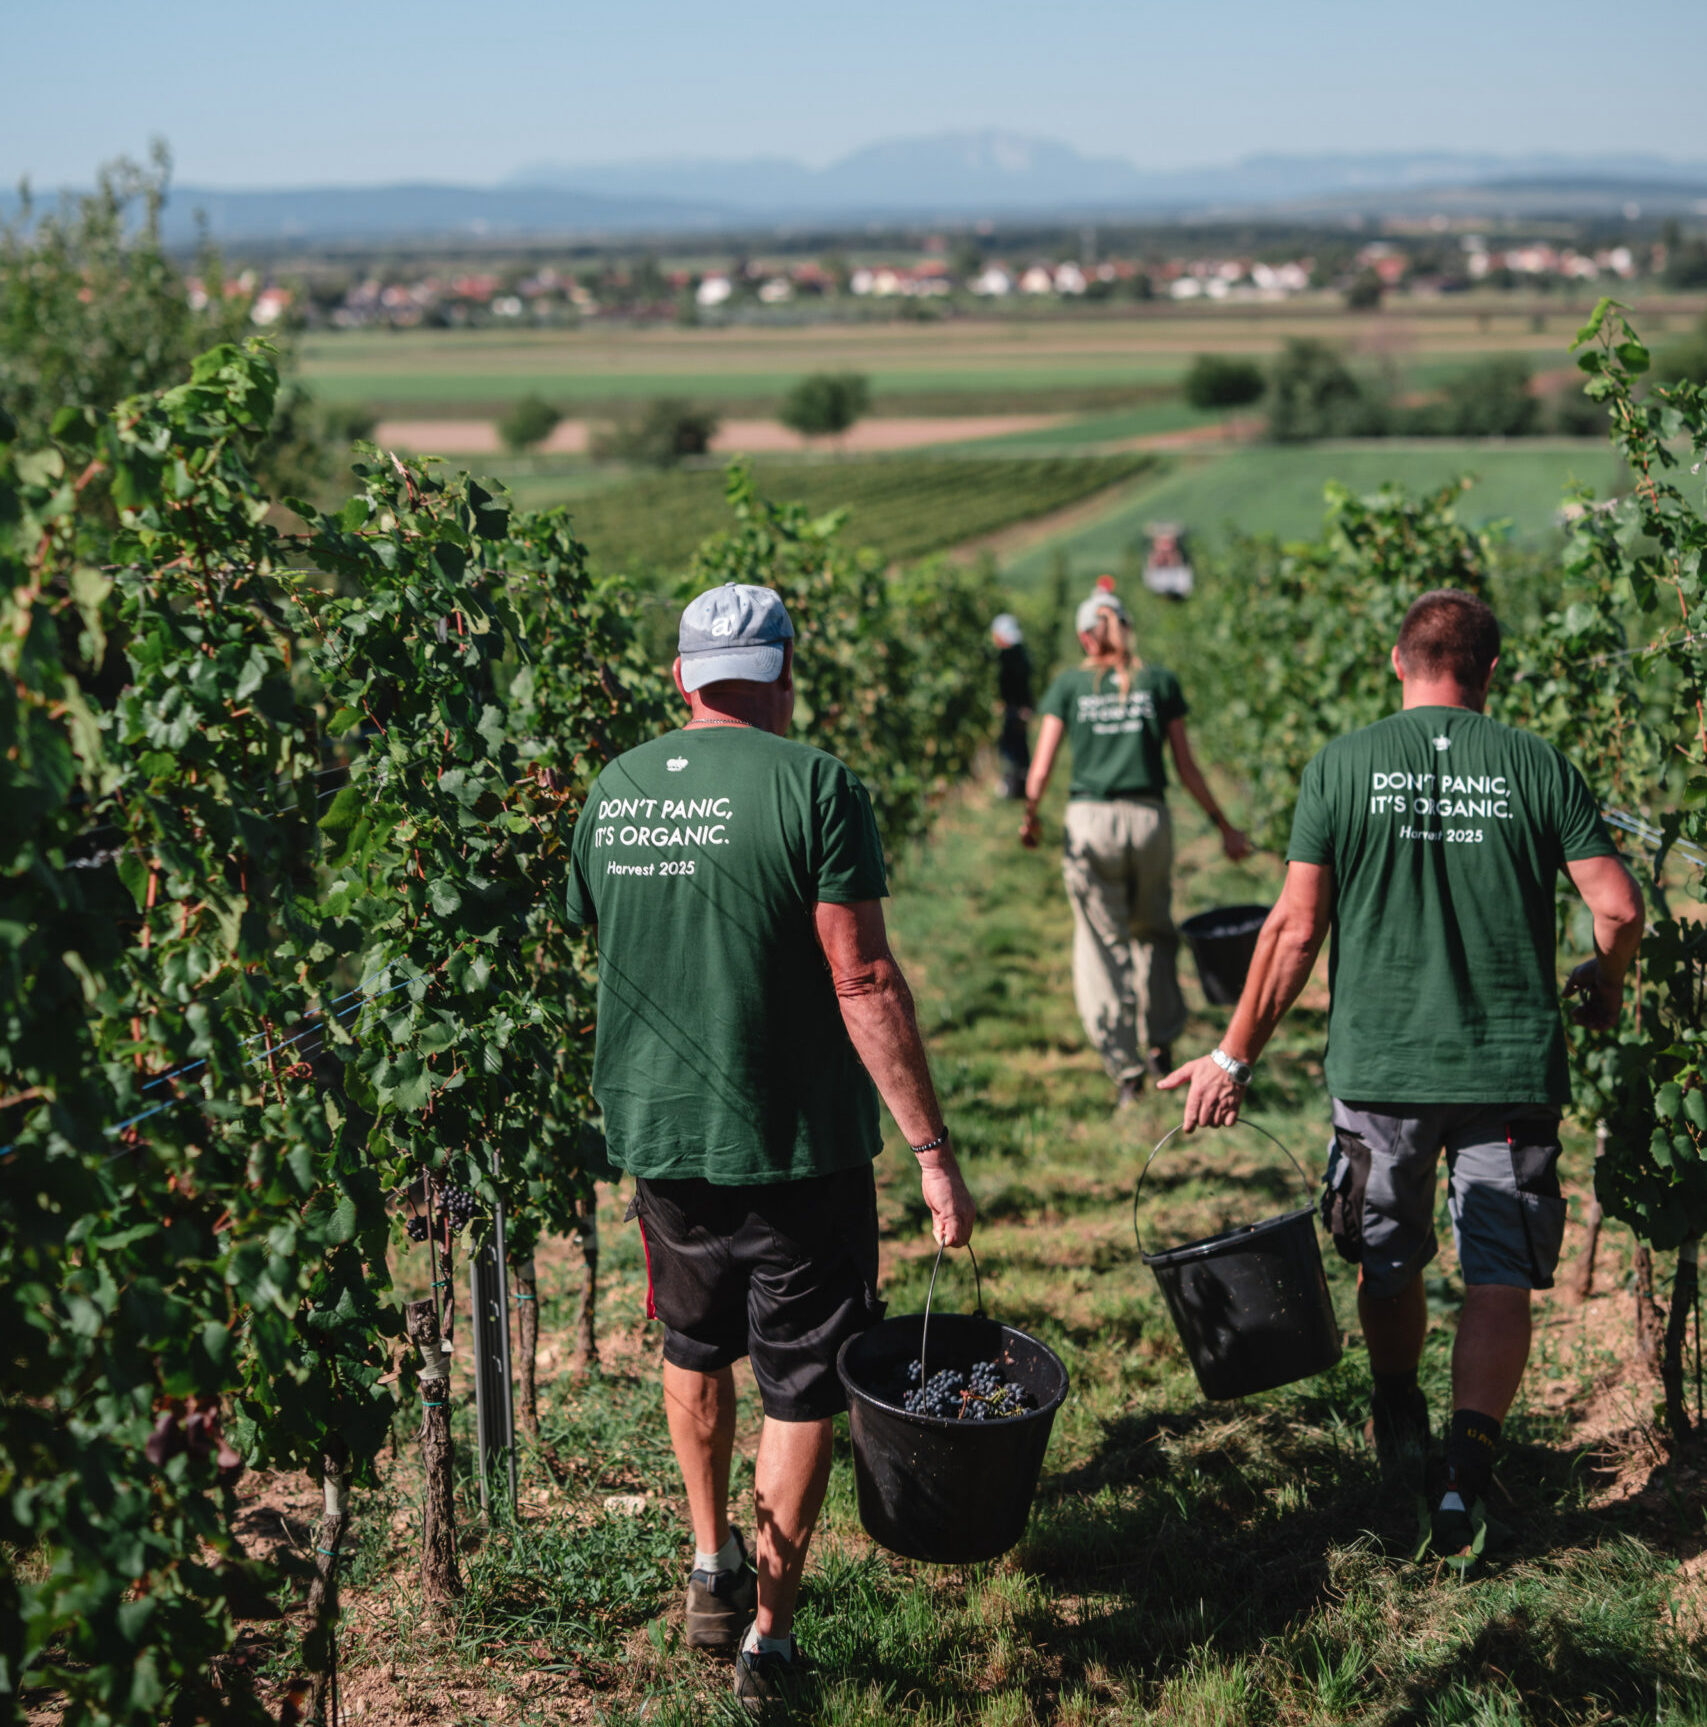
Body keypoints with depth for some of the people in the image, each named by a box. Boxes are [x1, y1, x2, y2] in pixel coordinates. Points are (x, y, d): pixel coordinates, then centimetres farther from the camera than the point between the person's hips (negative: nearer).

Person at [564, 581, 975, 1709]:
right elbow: (865, 984, -18)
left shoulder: (613, 792, 2)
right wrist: (933, 1151, -14)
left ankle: (712, 1572, 37)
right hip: (795, 1147, -5)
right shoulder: (812, 785, -14)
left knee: (696, 1348, 26)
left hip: (657, 1136, 5)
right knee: (804, 1383, 10)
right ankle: (768, 1633, 16)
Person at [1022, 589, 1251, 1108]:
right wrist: (1224, 826, 13)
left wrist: (1030, 819, 17)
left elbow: (1041, 772, -1)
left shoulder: (1069, 686, 3)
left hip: (1089, 822, -1)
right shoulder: (1159, 682, 5)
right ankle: (1160, 1042, 22)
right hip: (1149, 818, 1)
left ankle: (1125, 1068, 5)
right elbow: (1187, 768, 5)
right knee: (1153, 929, 23)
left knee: (1102, 944, 7)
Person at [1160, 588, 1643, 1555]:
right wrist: (1603, 989, 16)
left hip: (1380, 1065, 1)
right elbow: (1619, 907, -6)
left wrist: (1236, 1057, 2)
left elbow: (1297, 928, -5)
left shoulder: (1342, 768, -3)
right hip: (1515, 1066, -1)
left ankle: (1401, 1433, 37)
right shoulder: (1538, 768, -2)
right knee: (1500, 1276, 5)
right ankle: (1470, 1468, -7)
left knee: (1390, 1265, 19)